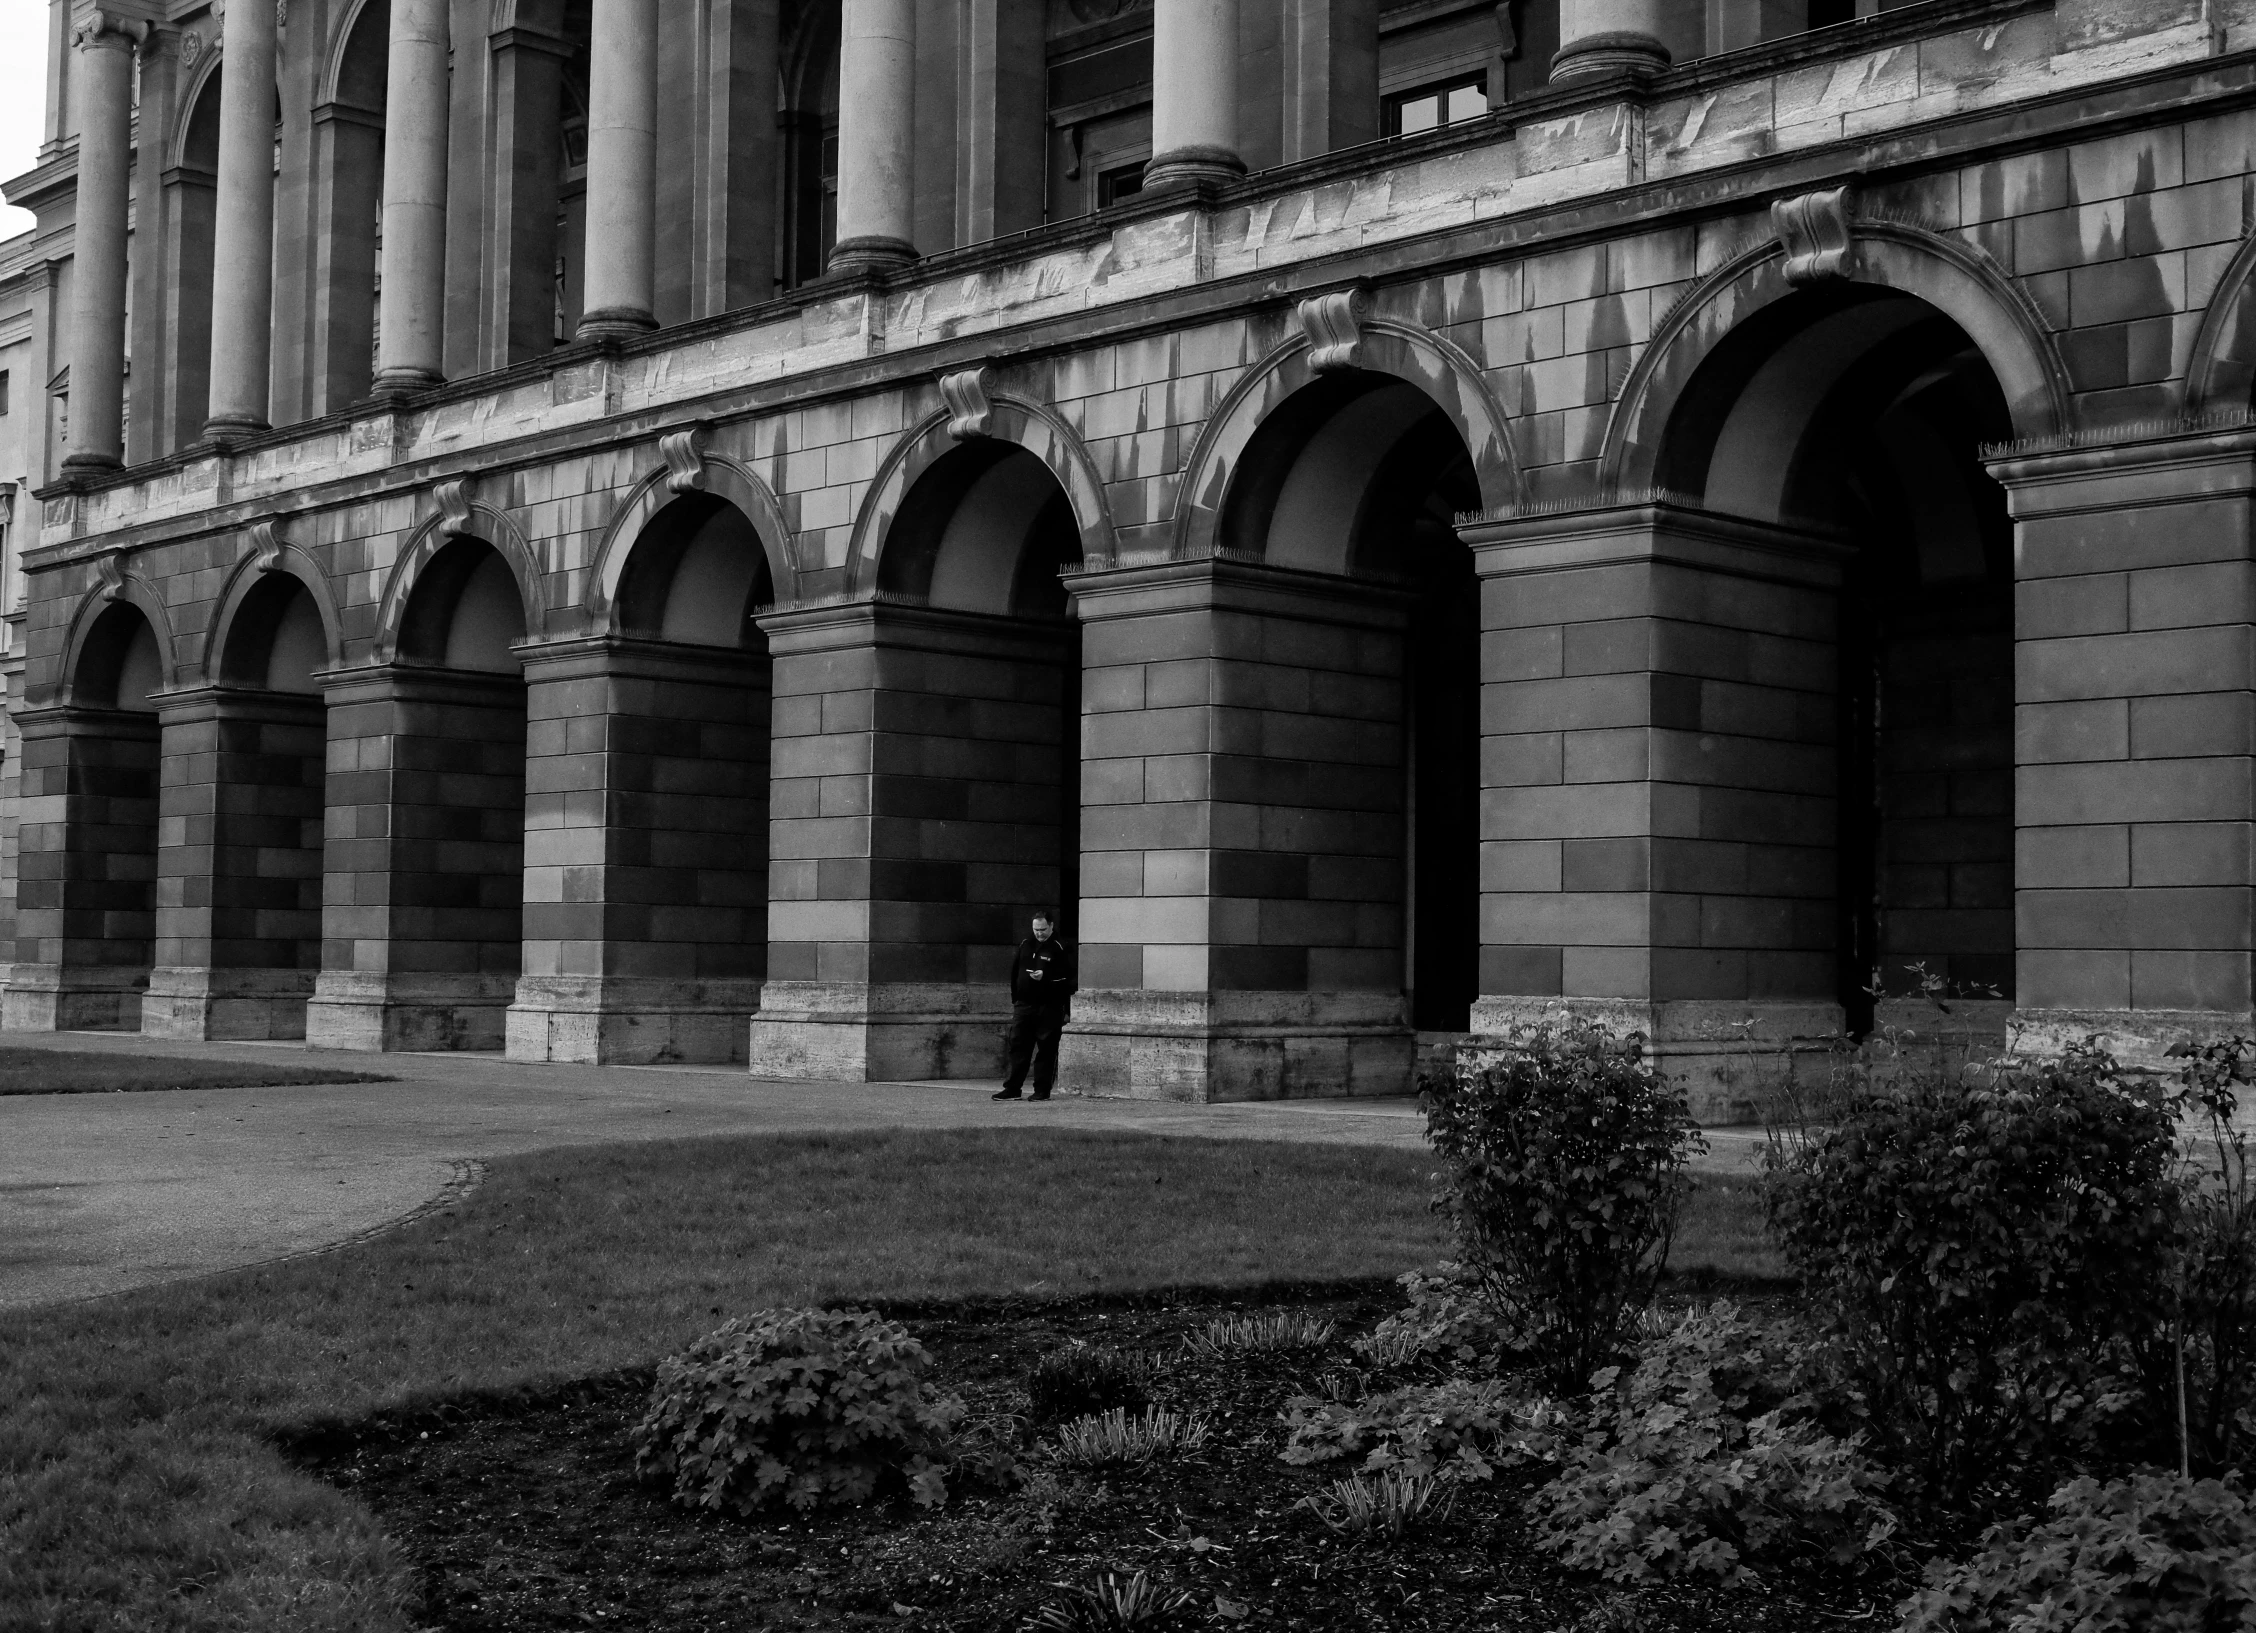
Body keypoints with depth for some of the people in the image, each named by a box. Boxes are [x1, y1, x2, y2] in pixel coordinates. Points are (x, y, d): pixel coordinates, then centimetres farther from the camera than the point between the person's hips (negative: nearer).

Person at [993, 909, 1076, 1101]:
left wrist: (1045, 976, -22)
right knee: (1018, 1046, 4)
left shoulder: (1060, 947, -3)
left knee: (1046, 1049, -2)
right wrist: (1014, 1000, 15)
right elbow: (1015, 972, 18)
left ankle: (1042, 1090, 4)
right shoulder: (1025, 944, 13)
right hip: (1024, 1004, 5)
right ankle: (1012, 1089, 7)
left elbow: (1068, 977, -10)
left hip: (1049, 1007, -5)